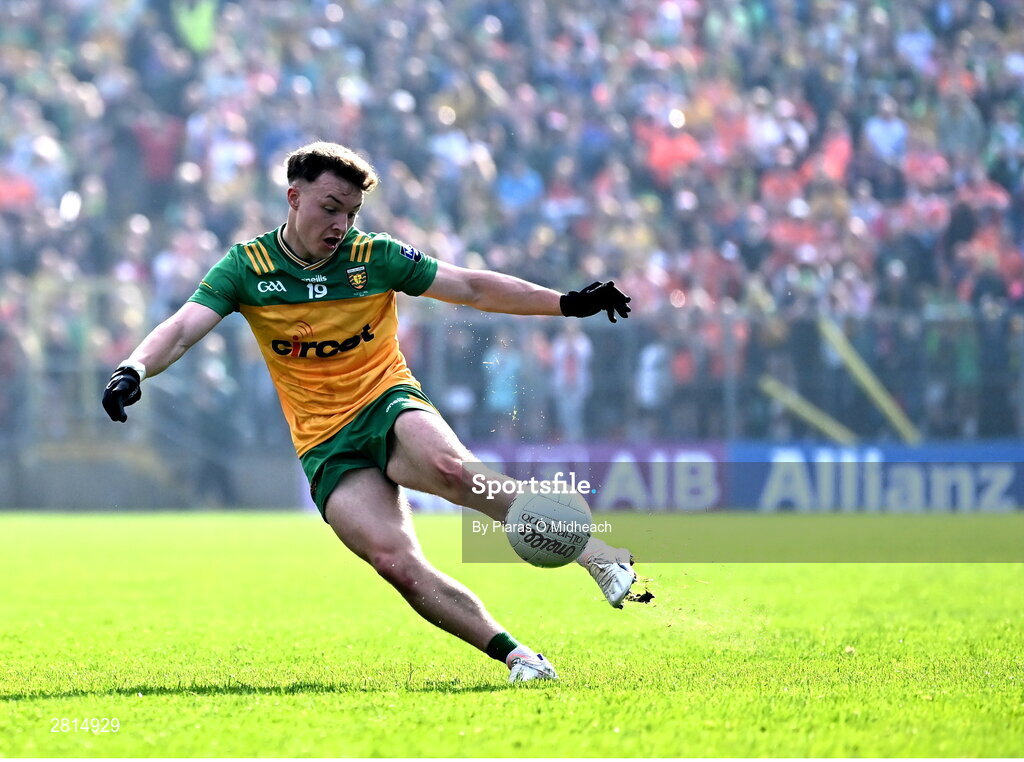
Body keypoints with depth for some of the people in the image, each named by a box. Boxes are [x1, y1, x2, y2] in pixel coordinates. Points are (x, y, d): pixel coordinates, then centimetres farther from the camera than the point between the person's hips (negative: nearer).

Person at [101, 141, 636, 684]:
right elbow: (182, 329, -10)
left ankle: (594, 552, -27)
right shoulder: (247, 267, -1)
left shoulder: (374, 256, 1)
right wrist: (132, 371, -30)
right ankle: (516, 658, -19)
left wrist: (567, 303, 0)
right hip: (327, 446, 0)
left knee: (449, 468, -36)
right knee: (396, 562, -24)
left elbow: (472, 288, 6)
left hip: (389, 404, 0)